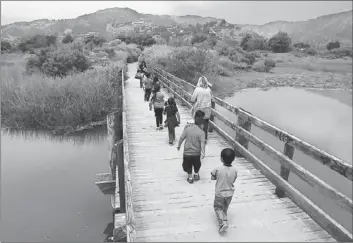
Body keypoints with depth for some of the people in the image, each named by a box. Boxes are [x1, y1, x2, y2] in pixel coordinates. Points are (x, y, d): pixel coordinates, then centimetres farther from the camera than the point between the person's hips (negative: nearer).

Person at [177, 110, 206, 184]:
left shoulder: (187, 127, -12)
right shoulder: (201, 132, -18)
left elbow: (182, 137, -6)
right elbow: (202, 144, -25)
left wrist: (179, 145, 7)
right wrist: (203, 153, -25)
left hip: (187, 152, 1)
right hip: (196, 153, -1)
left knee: (188, 165, 23)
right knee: (197, 165, 28)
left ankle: (190, 177, 30)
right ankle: (196, 175, 42)